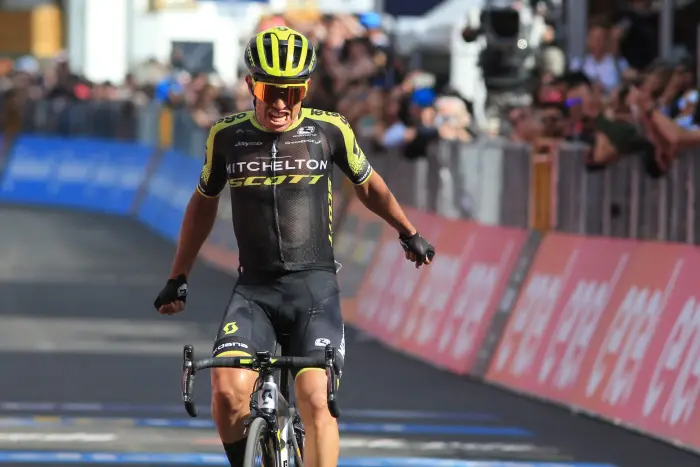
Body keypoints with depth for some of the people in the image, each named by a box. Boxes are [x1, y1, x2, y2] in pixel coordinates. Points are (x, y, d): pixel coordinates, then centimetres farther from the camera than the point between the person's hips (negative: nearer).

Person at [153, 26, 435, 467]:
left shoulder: (329, 130, -1)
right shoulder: (227, 136, 3)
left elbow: (368, 185, 18)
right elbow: (204, 202, 19)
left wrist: (409, 233, 27)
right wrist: (178, 279, 22)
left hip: (314, 286, -1)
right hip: (253, 290, 1)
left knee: (317, 401, -14)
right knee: (227, 392, -19)